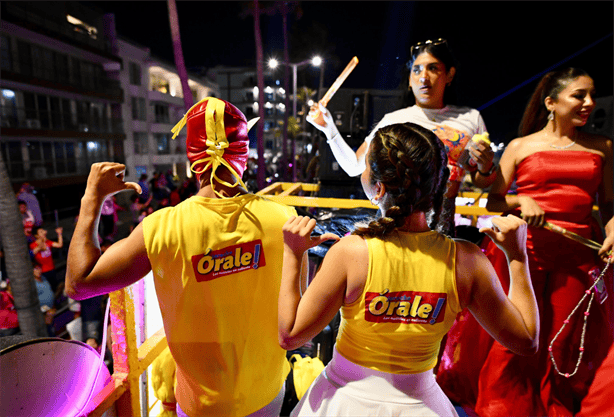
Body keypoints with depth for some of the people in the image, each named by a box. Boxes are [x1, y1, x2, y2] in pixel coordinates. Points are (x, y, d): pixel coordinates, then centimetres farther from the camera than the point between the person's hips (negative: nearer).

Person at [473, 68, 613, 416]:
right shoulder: (520, 146, 5)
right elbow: (493, 200, 4)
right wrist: (521, 202, -14)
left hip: (578, 257, 3)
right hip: (522, 250, -2)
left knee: (567, 347, 10)